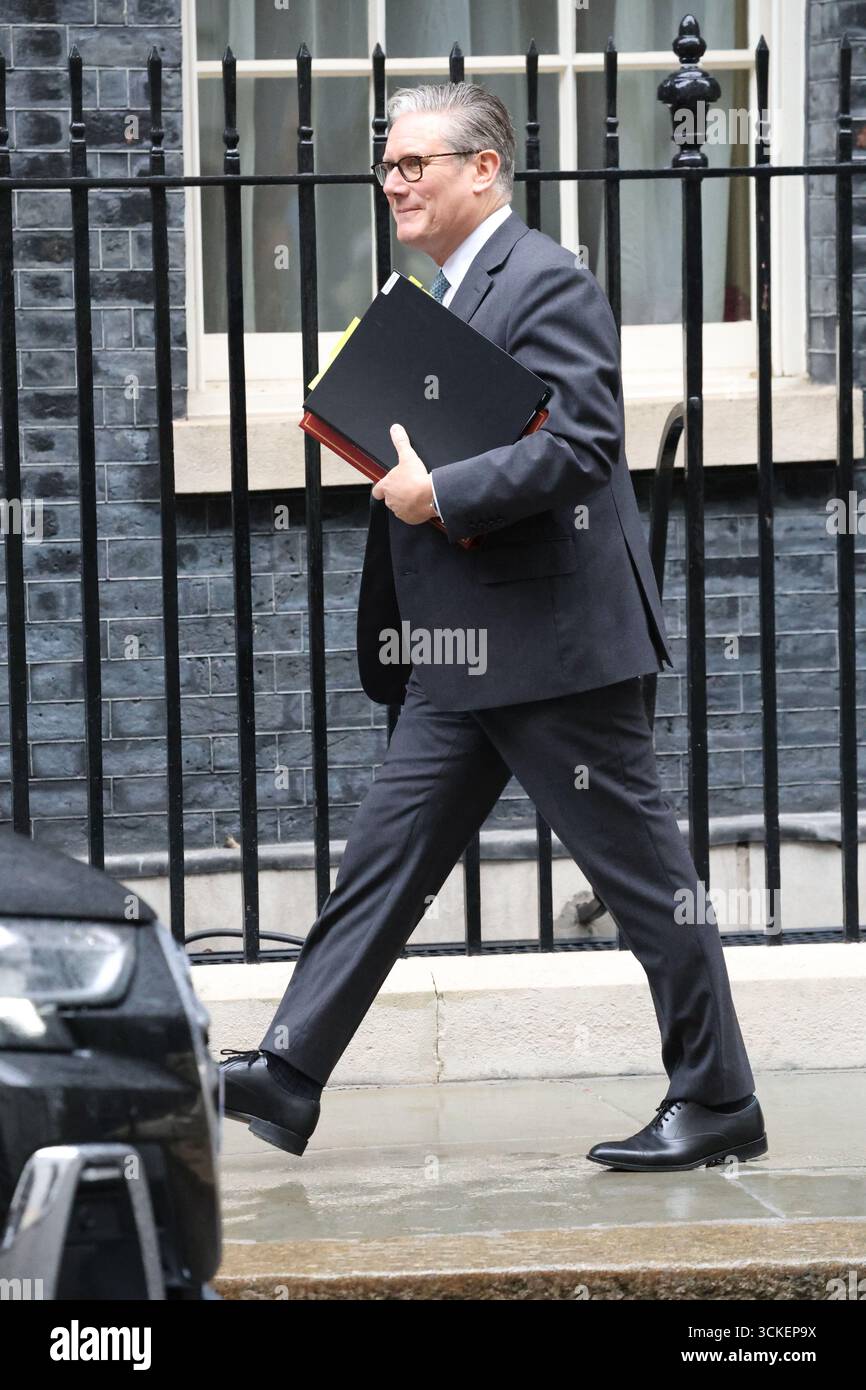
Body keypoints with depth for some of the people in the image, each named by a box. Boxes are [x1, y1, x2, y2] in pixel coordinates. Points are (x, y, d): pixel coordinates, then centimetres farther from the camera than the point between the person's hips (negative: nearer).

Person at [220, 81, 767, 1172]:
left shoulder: (547, 283, -12)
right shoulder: (441, 298, 18)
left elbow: (580, 444, -23)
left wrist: (436, 495, -20)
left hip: (554, 643, -10)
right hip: (462, 663, 10)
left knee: (643, 873, -1)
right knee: (384, 857, 7)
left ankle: (716, 1104, 7)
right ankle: (284, 1080, 9)